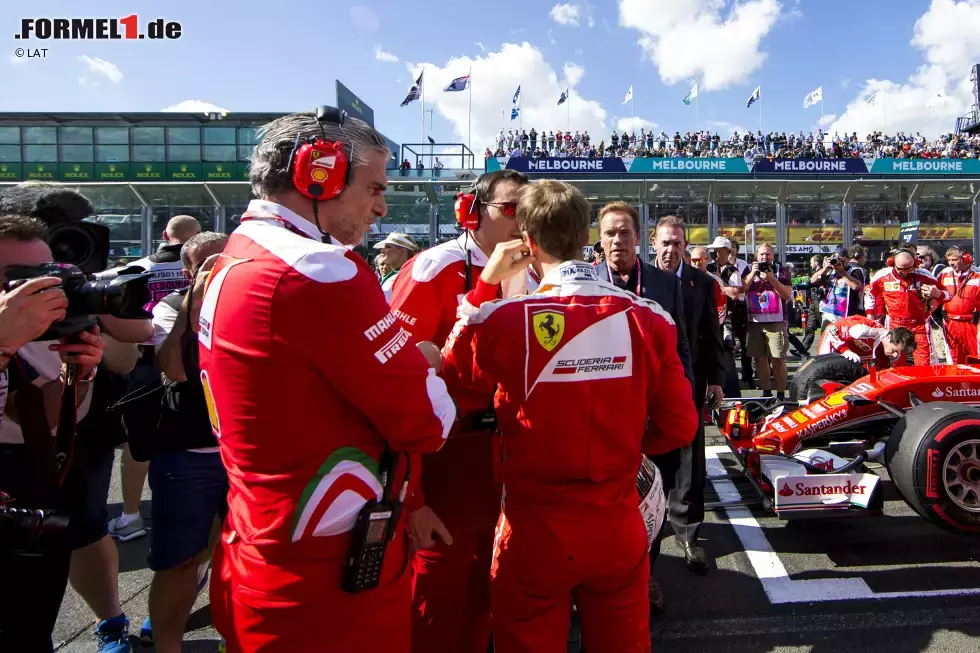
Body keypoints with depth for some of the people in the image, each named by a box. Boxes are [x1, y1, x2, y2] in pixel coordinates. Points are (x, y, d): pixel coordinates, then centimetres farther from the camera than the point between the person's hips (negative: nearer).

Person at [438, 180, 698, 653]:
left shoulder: (507, 318, -18)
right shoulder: (646, 318, -10)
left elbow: (454, 367, 3)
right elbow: (679, 427, -4)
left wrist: (487, 283, 3)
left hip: (535, 528, -2)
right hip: (618, 527, 3)